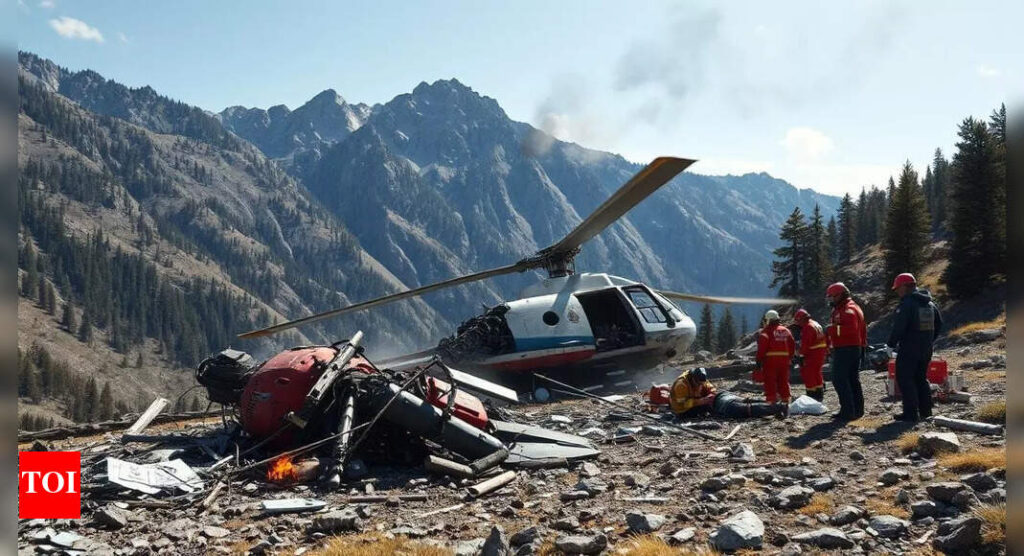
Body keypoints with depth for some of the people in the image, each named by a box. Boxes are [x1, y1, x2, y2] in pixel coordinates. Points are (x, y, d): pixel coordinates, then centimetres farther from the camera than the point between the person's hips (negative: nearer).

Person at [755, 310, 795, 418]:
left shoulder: (766, 331, -7)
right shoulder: (786, 331, 12)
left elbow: (762, 348, -14)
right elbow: (792, 346, 13)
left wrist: (759, 360, -8)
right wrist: (789, 358, 20)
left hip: (770, 361, -5)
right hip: (784, 361, 5)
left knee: (770, 383, 0)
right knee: (784, 383, 12)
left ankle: (772, 403, -3)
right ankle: (785, 405, 15)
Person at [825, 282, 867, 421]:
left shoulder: (847, 310, -15)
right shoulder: (854, 307, 20)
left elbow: (850, 329, -29)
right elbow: (862, 329, 22)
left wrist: (833, 329, -23)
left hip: (845, 350, -11)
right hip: (856, 348, 11)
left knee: (839, 379, -9)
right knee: (853, 379, 14)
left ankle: (848, 410, -11)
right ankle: (857, 410, 18)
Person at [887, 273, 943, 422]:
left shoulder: (907, 304, -16)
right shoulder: (929, 303, 13)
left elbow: (899, 327, -21)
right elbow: (939, 324, 21)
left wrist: (891, 343, -9)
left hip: (909, 348, -9)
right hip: (926, 349, 9)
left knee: (905, 379, -3)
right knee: (921, 378, 18)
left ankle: (911, 413, -6)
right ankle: (925, 411, 20)